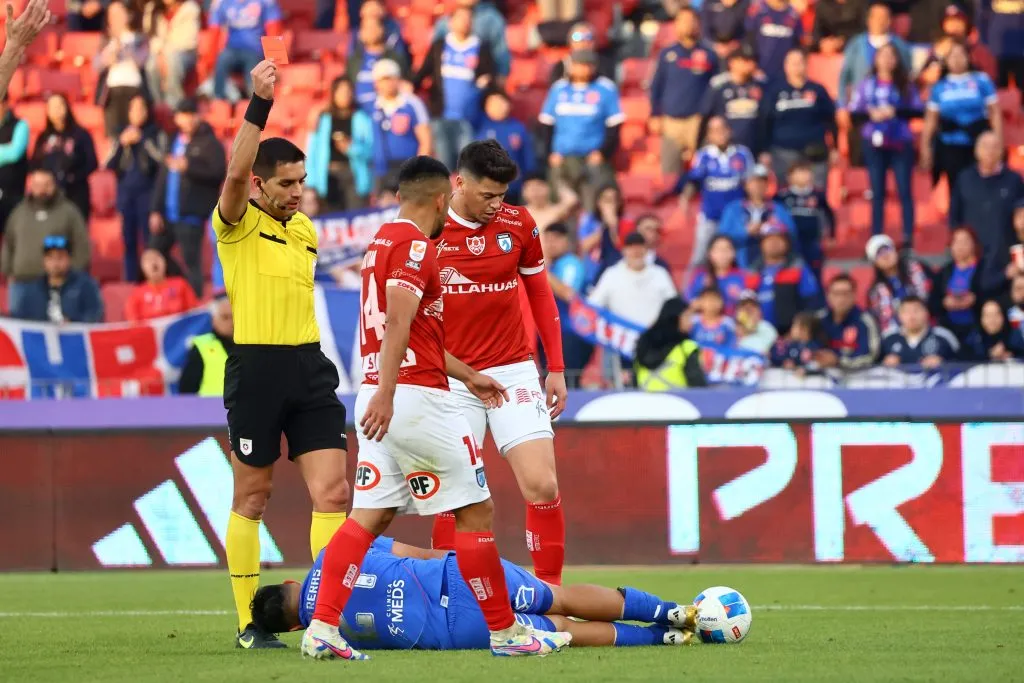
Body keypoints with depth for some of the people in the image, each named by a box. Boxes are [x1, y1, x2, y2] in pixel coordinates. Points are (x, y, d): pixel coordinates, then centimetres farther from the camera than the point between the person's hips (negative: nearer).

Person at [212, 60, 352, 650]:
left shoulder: (306, 230, 14)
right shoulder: (238, 226, -6)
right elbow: (236, 172, -25)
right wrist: (260, 104, -32)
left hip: (309, 367, 5)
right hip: (256, 370, -5)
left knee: (333, 493, -4)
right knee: (252, 498, 4)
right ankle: (248, 621, 12)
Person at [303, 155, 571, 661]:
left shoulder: (383, 241, 20)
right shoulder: (416, 246, -10)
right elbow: (397, 324, -23)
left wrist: (467, 375, 36)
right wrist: (385, 394, -31)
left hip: (380, 399, 9)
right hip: (416, 398, -9)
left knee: (368, 516, 5)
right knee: (475, 512, 0)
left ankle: (322, 628, -5)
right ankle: (504, 632, 5)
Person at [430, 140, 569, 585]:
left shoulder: (518, 224, 1)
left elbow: (540, 295, 12)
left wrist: (556, 369, 10)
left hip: (514, 373, 2)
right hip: (451, 379, -2)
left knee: (542, 485, -7)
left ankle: (550, 591, 2)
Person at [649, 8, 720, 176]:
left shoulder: (709, 54, 4)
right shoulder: (667, 54, 8)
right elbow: (656, 87, 11)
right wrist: (655, 116, 7)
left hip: (699, 120, -2)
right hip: (671, 120, 2)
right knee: (669, 169, 1)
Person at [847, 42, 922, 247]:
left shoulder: (905, 85, 2)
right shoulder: (866, 85, 4)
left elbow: (918, 110, -4)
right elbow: (854, 113, 3)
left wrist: (895, 112, -16)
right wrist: (871, 114, -16)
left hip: (901, 143, -1)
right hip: (874, 143, 1)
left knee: (904, 190, -2)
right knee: (877, 192, 5)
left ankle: (908, 238, 1)